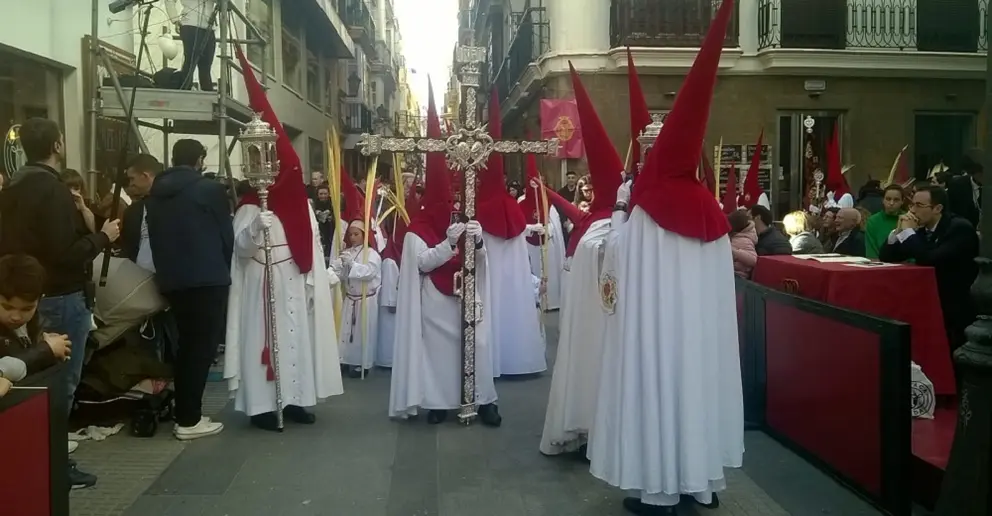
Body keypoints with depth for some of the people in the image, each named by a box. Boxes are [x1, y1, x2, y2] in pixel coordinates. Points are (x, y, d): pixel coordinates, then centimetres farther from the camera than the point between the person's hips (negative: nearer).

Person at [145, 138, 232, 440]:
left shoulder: (155, 193, 10)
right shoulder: (210, 190, -8)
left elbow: (153, 236, 12)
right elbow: (226, 235, -3)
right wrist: (222, 267, 12)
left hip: (171, 280, 6)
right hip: (207, 279, -6)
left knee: (186, 344, 17)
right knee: (202, 346, 0)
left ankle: (184, 413, 20)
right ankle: (189, 420, 1)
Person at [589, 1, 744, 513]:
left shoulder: (645, 208, -10)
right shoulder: (711, 211, 5)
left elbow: (615, 262, -5)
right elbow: (715, 283, 11)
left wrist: (620, 210, 2)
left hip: (652, 328, -5)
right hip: (700, 328, 6)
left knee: (656, 384, 1)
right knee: (695, 378, 14)